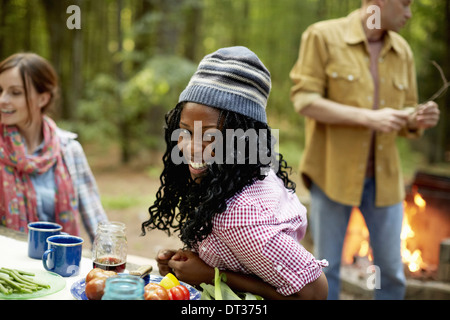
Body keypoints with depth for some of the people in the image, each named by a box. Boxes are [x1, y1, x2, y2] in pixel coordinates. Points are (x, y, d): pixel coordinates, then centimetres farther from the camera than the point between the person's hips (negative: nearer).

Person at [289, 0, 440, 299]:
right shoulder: (323, 36, -6)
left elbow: (404, 122, 13)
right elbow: (304, 101, -13)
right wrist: (368, 118, -21)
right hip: (333, 172, -4)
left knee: (392, 272, 9)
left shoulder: (402, 51, 7)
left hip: (384, 177, 4)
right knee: (326, 267, 7)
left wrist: (419, 120, -12)